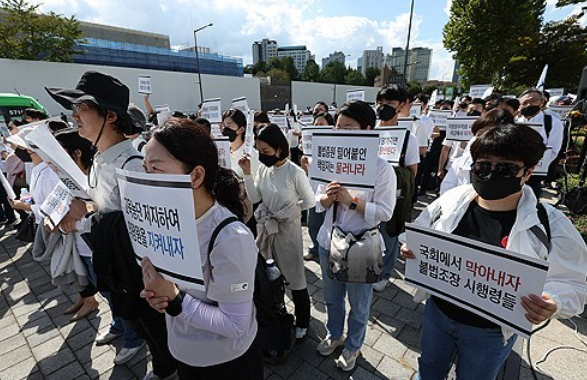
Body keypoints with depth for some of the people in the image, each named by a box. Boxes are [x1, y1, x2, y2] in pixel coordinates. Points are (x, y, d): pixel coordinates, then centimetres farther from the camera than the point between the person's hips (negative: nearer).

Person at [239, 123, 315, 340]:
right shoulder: (263, 169, -2)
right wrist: (247, 173, -9)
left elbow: (310, 201, -11)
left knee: (294, 277, 9)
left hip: (287, 229, -6)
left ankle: (302, 322, 31)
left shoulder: (295, 172, -19)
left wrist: (287, 211, -10)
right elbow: (255, 198, -1)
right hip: (266, 227, 6)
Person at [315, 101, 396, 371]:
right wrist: (327, 197, -19)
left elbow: (385, 212, -17)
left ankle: (352, 346, 47)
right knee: (331, 298, 25)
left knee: (358, 305, 19)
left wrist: (351, 201, -27)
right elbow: (318, 202, 3)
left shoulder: (381, 168, -15)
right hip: (329, 242, 5)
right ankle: (334, 334, 54)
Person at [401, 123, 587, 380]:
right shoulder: (449, 201, -12)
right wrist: (410, 249, -20)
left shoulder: (551, 225, -17)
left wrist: (552, 304, -30)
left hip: (491, 332, -1)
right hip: (437, 311, 2)